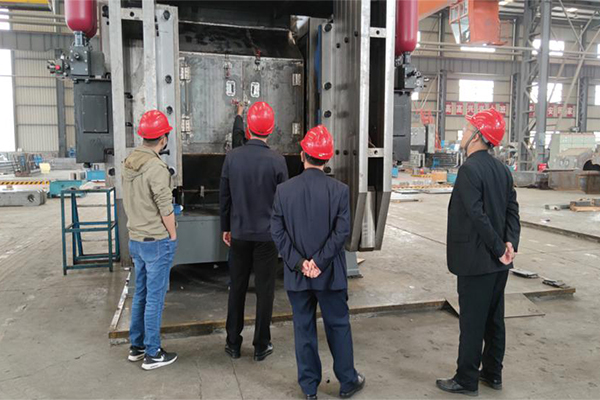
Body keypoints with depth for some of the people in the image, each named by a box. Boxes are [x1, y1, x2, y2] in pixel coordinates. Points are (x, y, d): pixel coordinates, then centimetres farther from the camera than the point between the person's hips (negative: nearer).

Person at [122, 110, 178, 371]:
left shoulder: (128, 163, 5)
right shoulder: (156, 167, -21)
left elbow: (128, 202, 12)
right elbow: (166, 209, -20)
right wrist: (173, 236, -7)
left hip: (135, 239, 8)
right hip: (157, 242, -8)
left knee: (140, 293, 19)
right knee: (155, 297, 3)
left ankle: (136, 346, 32)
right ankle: (152, 354, 15)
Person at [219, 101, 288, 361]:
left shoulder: (232, 157, -5)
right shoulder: (277, 161, -11)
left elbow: (224, 196, 2)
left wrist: (226, 227, 14)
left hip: (239, 234, 2)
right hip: (267, 235, -2)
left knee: (237, 289, 14)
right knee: (264, 290, 8)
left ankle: (233, 344, 25)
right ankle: (261, 346, 19)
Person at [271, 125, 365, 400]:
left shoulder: (283, 190, -6)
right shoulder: (339, 190, -10)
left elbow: (277, 232, -8)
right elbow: (342, 232, -14)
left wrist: (299, 263, -8)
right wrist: (320, 262, -11)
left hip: (296, 274, 1)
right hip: (330, 274, -1)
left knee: (304, 329, 14)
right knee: (338, 326, 15)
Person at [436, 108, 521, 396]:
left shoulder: (469, 169, -18)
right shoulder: (502, 169, 8)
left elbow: (478, 216, -22)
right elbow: (512, 210, 5)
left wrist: (500, 248, -14)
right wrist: (511, 243, -5)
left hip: (476, 261, -8)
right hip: (498, 262, 9)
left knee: (471, 323, 3)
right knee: (494, 318, 18)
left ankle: (467, 381, 16)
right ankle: (492, 373, 32)